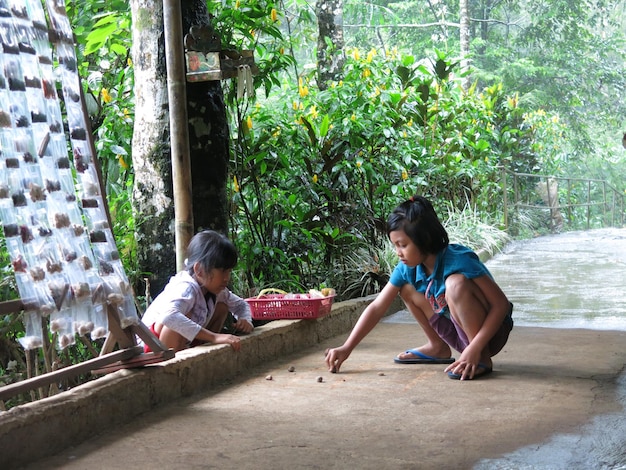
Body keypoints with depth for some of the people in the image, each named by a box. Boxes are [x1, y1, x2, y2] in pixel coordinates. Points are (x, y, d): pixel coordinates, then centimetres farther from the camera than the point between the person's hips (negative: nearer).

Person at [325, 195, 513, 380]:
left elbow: (501, 304, -27)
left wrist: (475, 349, -34)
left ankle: (482, 358, -20)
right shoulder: (407, 268, -9)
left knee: (456, 282, -32)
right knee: (407, 287, 1)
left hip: (490, 331, -7)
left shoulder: (459, 260, -27)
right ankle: (437, 347, 13)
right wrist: (346, 348, -12)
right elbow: (377, 308, -5)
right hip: (457, 333, 7)